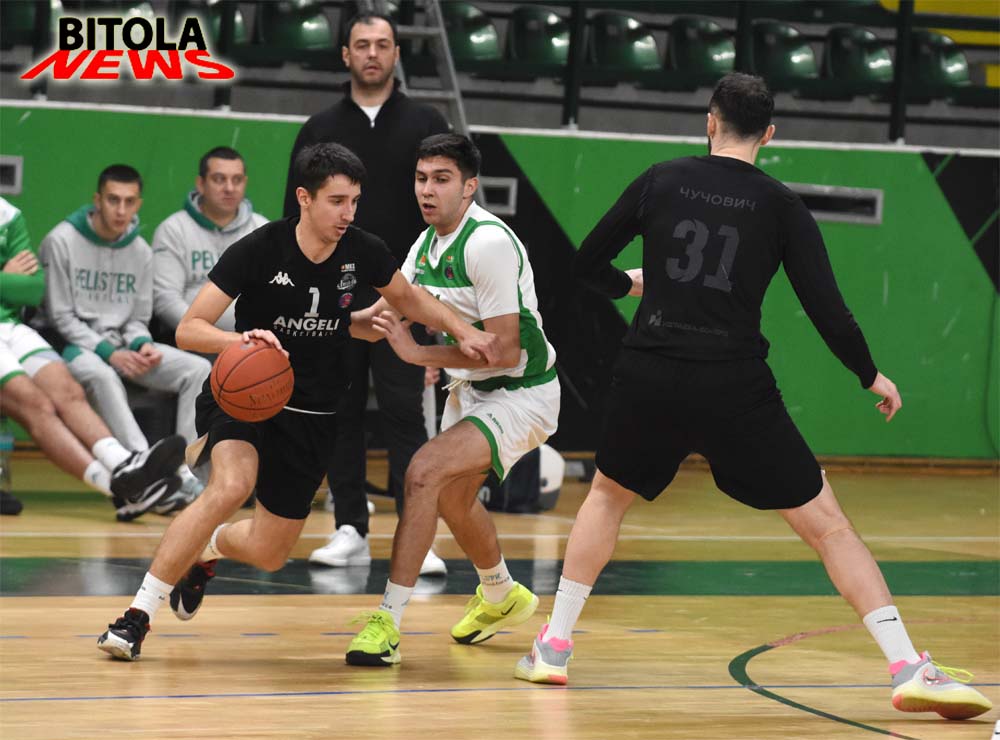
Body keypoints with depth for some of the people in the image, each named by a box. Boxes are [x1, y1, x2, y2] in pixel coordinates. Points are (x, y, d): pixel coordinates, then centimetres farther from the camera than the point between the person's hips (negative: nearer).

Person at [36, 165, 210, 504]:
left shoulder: (141, 252, 9)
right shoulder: (61, 242, -8)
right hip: (73, 346, -6)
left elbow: (137, 320, 14)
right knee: (101, 375, -40)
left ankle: (184, 471, -24)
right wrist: (108, 353, -20)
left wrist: (142, 346, -11)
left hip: (122, 346, 6)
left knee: (198, 369, -15)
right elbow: (61, 317, -9)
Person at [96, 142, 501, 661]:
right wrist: (242, 339, -37)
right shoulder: (258, 250, -17)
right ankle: (138, 614, -25)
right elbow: (188, 330, -18)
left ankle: (207, 550, 44)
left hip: (312, 413, 4)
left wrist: (464, 332, 2)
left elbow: (408, 297, 17)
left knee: (268, 554, 6)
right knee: (232, 485, -34)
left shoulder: (363, 253, -6)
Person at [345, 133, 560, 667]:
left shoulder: (489, 243, -26)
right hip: (471, 388, 10)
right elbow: (385, 313, 8)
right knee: (452, 497, 26)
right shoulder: (427, 243, 0)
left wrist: (419, 353, -29)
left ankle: (388, 623, -22)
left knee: (425, 472, -25)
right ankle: (501, 598, 55)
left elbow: (504, 350, -27)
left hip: (520, 395, -10)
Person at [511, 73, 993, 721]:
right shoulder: (781, 206, 2)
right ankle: (909, 669, -7)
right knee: (827, 523, 3)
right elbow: (826, 307, -3)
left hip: (650, 376, 2)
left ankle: (554, 647, 26)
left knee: (607, 496, 29)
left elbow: (589, 265, 13)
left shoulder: (661, 181, 7)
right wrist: (872, 376, 12)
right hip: (735, 387, -2)